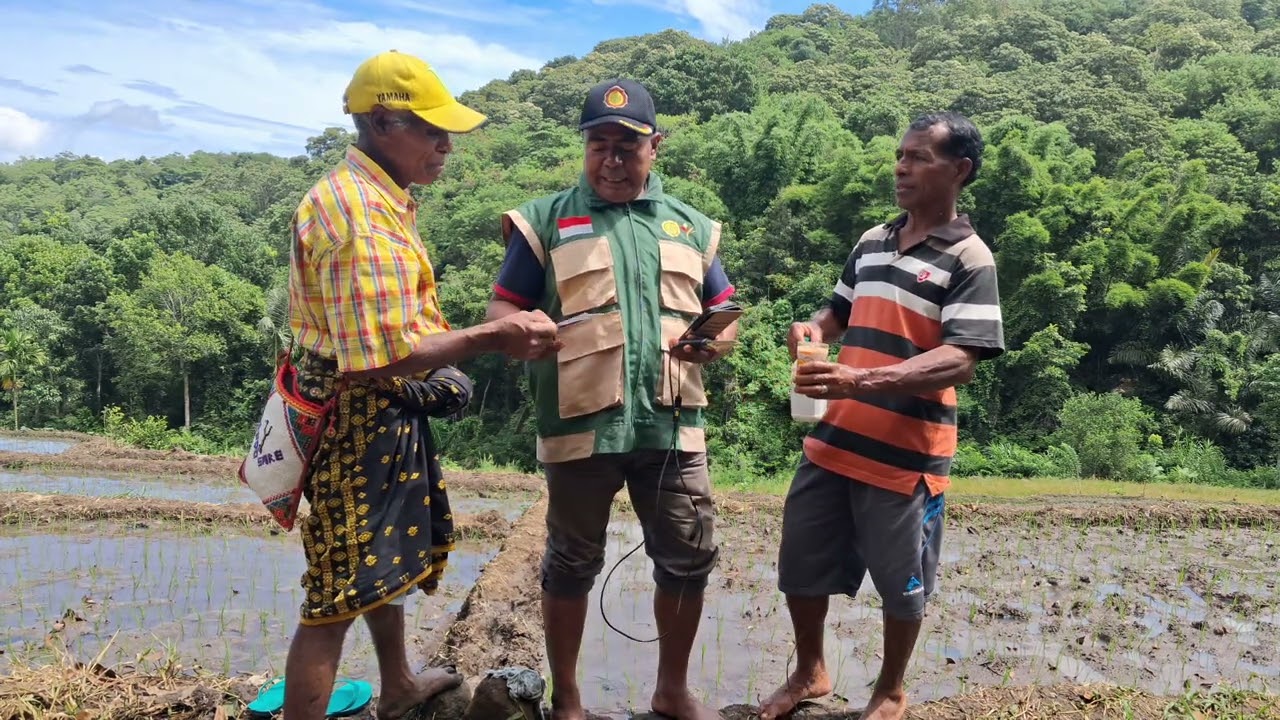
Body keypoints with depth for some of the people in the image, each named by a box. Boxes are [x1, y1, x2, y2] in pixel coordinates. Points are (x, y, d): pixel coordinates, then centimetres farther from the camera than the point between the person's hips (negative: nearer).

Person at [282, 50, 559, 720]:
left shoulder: (376, 197, 10)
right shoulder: (355, 212, -24)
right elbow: (378, 356, -31)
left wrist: (439, 359, 10)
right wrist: (487, 337, -27)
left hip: (389, 417, 11)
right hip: (356, 421, -11)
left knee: (388, 560, 27)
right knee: (337, 596, -1)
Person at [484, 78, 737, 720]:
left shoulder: (689, 226, 13)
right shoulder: (546, 220, 3)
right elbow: (501, 309, 0)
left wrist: (715, 340, -7)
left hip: (672, 426, 3)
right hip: (581, 427, -3)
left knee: (688, 561, 10)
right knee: (572, 564, 11)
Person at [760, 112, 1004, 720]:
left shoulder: (969, 259, -9)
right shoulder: (871, 243, 11)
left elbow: (960, 362, -20)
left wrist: (861, 379, -32)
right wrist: (815, 328, -2)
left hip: (906, 455, -6)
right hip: (834, 441, 6)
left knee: (900, 584, 11)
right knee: (800, 565, 14)